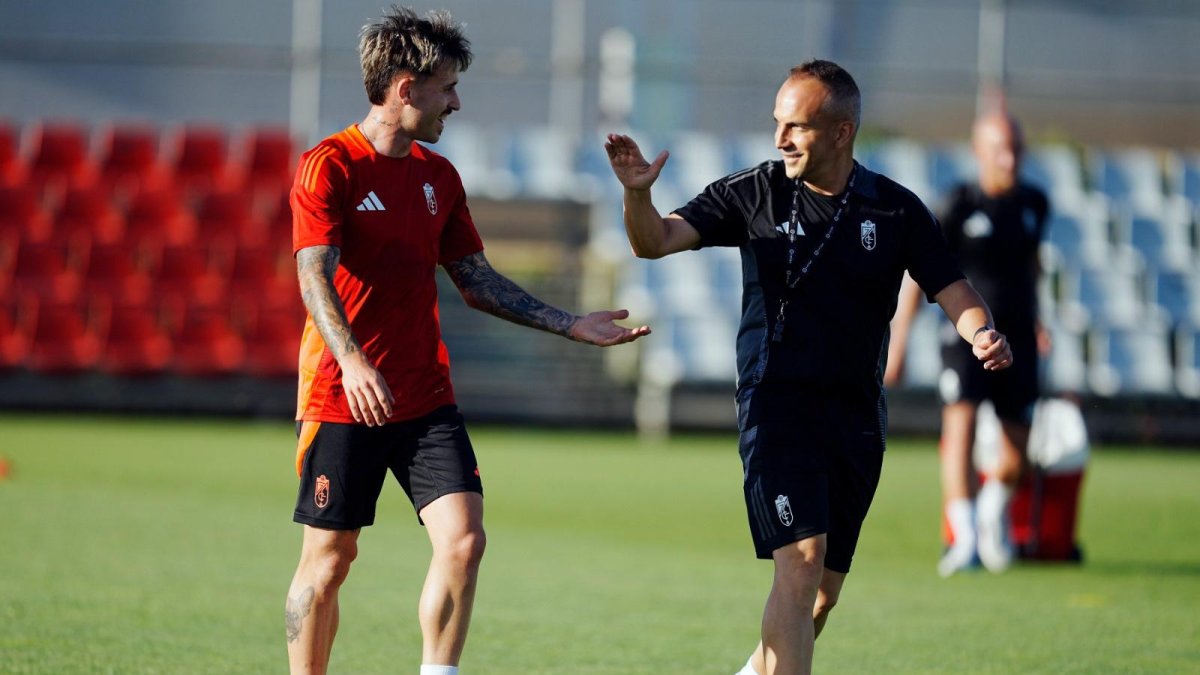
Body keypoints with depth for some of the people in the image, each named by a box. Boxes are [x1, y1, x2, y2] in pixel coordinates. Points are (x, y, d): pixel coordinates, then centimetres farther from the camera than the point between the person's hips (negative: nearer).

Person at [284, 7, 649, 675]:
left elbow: (477, 281, 18)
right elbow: (314, 275, -19)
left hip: (426, 401, 6)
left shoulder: (439, 176, 13)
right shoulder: (328, 167, -8)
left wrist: (572, 324, 12)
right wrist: (351, 361, -35)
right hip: (341, 399, -5)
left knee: (463, 540, -10)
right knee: (328, 560, 1)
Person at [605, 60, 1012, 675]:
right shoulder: (754, 193, -1)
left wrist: (981, 333, -17)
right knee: (801, 564, -20)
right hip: (777, 409, -3)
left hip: (857, 417, 3)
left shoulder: (897, 211, 2)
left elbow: (951, 290, 4)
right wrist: (638, 193, -25)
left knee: (822, 595, 10)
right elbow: (656, 241, -4)